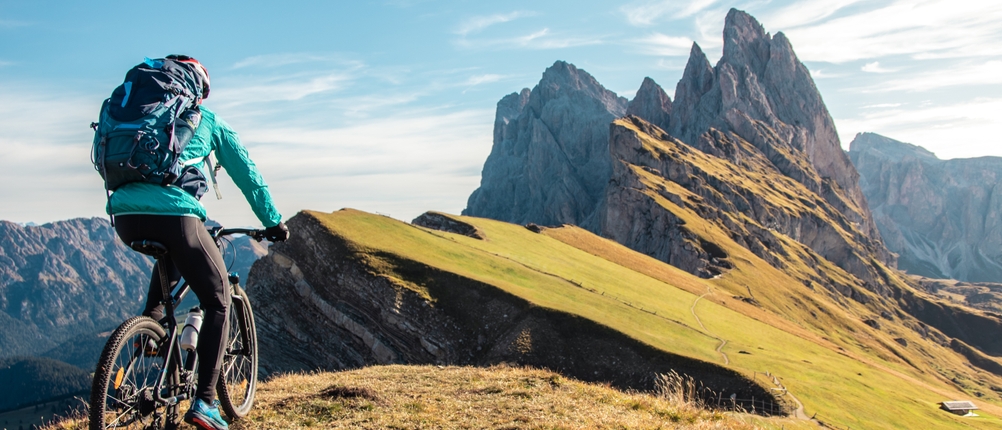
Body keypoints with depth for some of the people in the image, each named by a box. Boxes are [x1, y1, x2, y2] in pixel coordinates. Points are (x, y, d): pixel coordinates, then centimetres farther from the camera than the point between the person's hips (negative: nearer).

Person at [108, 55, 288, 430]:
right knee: (218, 301, 8)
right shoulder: (208, 119, 17)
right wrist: (273, 221, 25)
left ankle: (151, 316, 22)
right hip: (173, 213, -5)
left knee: (171, 256, 40)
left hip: (123, 214, 5)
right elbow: (246, 172, 17)